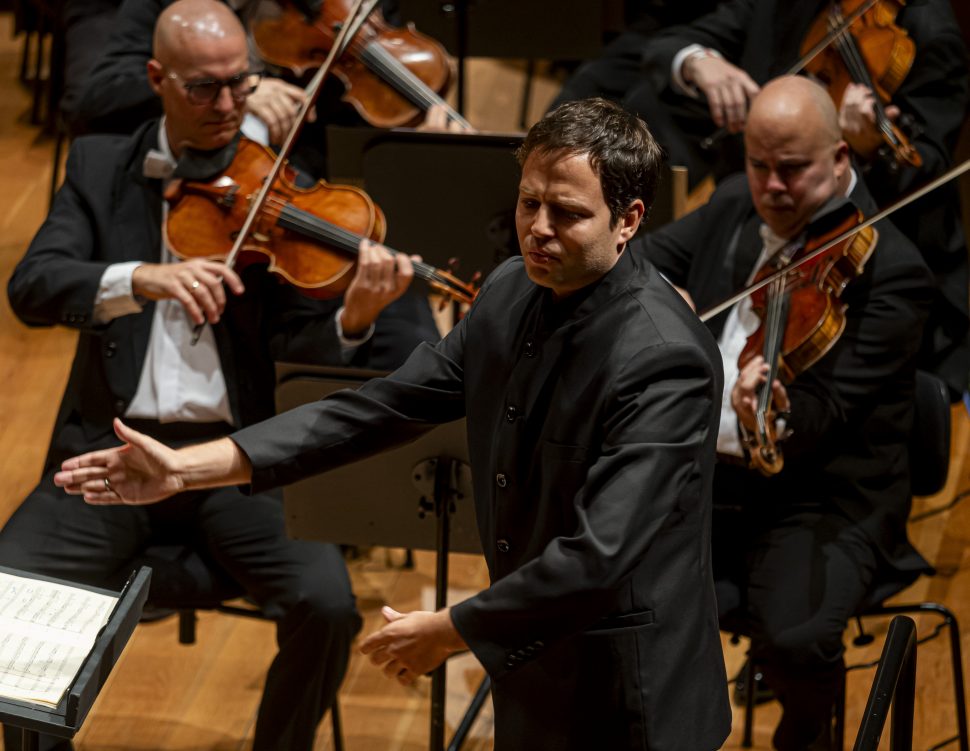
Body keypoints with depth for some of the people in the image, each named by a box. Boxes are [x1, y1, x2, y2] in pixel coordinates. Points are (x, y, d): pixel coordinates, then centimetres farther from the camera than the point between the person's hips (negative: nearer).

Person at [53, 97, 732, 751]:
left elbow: (597, 560, -30)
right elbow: (390, 403, 3)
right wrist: (189, 467, -3)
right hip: (533, 668, 8)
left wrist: (448, 632, -20)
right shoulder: (513, 290, 1)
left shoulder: (663, 360, -26)